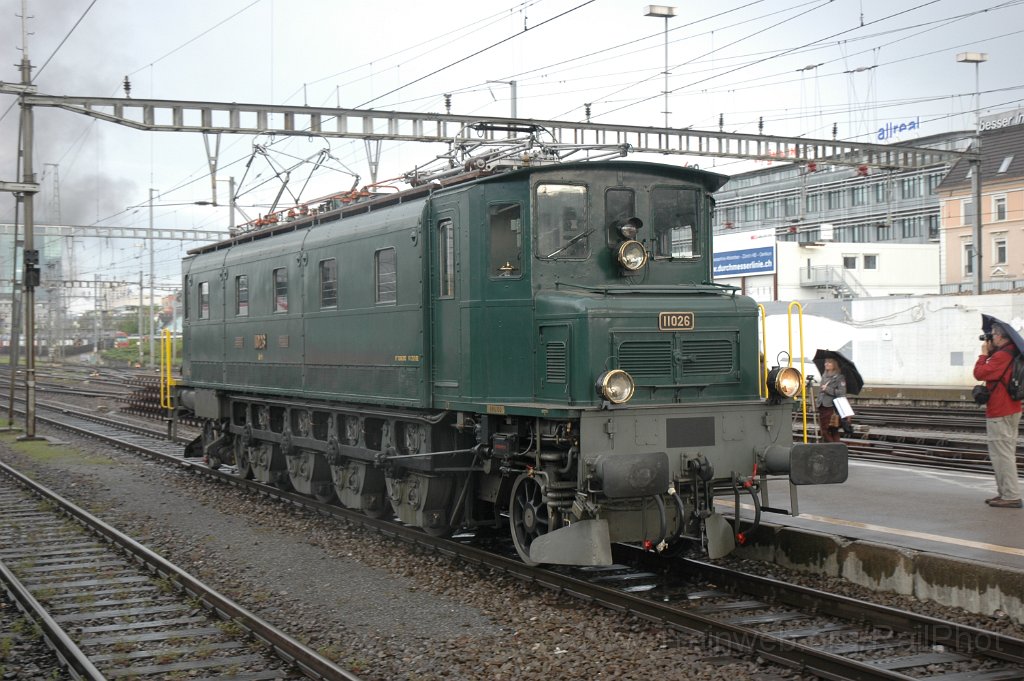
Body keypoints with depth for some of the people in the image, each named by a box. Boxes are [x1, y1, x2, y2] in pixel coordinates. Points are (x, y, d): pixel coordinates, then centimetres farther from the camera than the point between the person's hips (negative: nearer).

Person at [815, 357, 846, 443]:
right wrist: (817, 400, 19)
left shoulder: (839, 377, -4)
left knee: (833, 431, -7)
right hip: (822, 407, 7)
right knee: (824, 430, 6)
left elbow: (842, 393, -13)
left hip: (832, 408, -7)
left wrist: (828, 389, -15)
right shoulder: (824, 376, 18)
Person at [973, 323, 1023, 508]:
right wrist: (989, 353, 8)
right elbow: (992, 372, 17)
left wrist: (984, 353, -7)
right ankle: (1005, 493, 21)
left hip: (999, 414, -10)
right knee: (1005, 454, 16)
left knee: (1002, 454, -8)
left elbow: (980, 373, -18)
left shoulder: (1001, 356, -20)